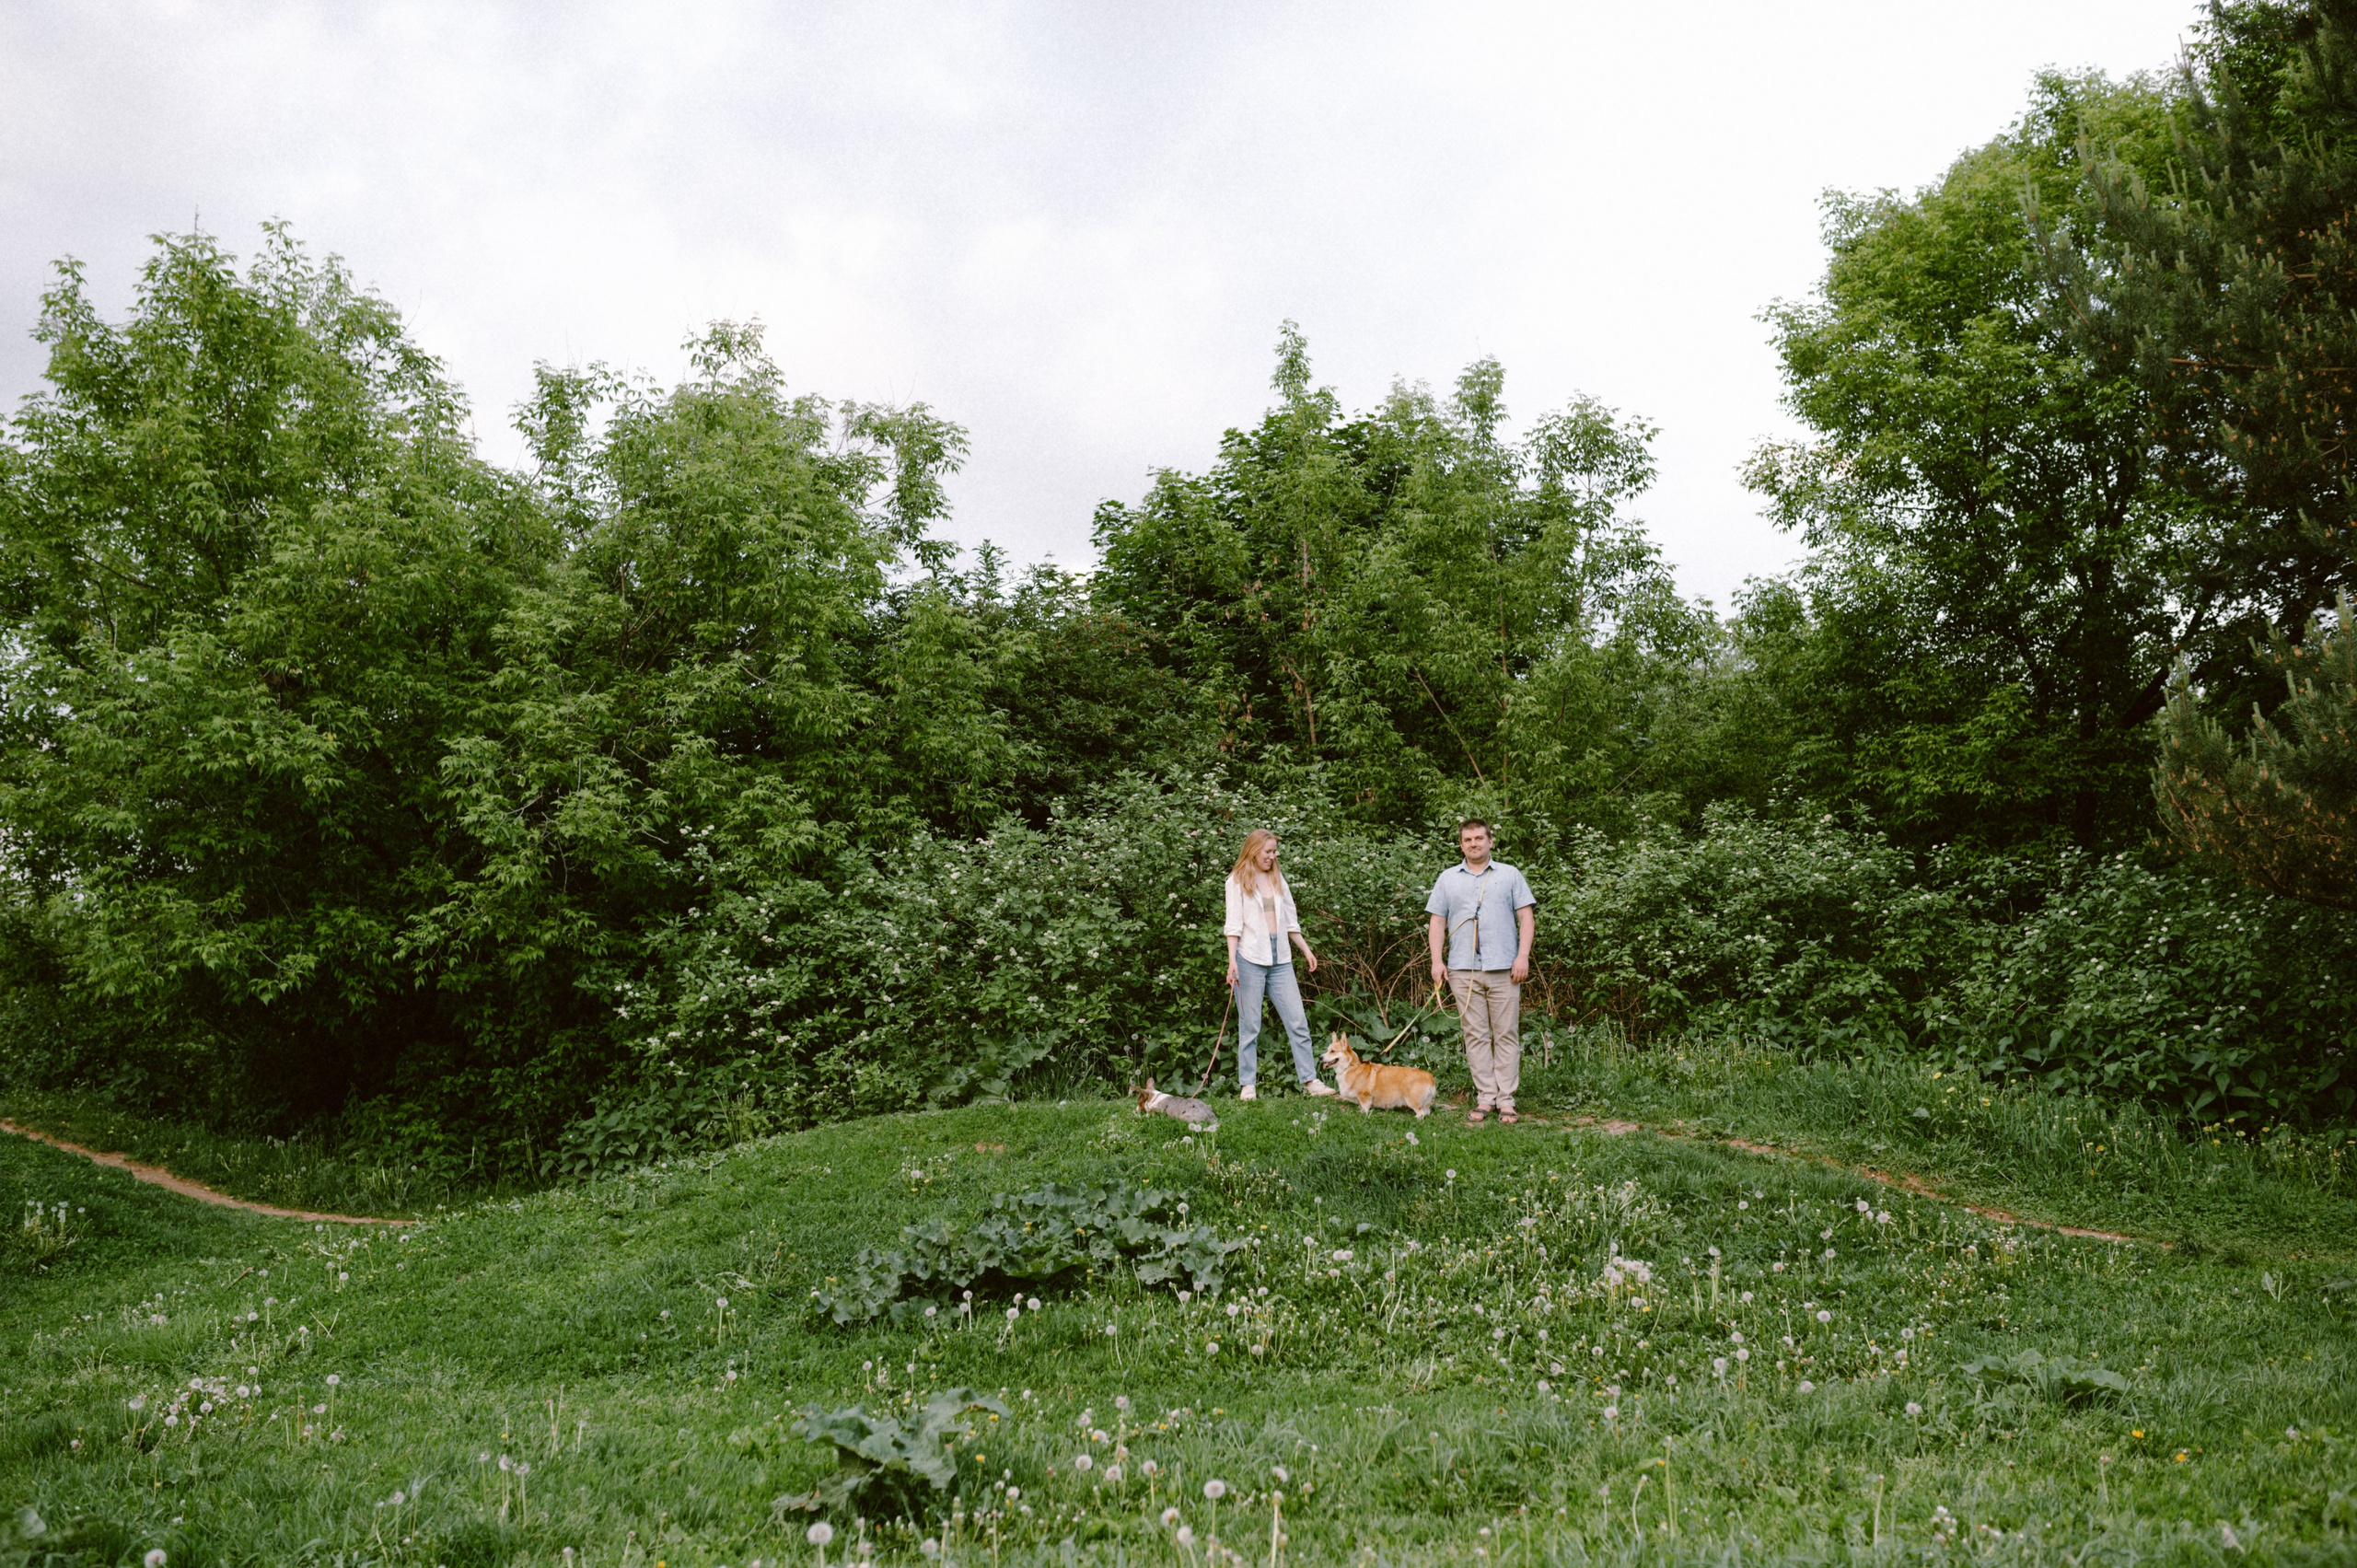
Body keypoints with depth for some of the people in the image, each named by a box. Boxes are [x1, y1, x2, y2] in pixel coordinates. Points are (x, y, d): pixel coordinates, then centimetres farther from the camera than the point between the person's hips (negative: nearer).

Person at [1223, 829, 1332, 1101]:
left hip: (1280, 959, 5)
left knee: (1297, 1020, -1)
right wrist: (1232, 960, -13)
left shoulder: (1278, 879, 17)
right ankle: (1248, 1084, 5)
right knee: (1250, 1024, -1)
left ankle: (1310, 1079, 2)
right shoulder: (1238, 881, 2)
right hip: (1250, 958, -5)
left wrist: (1306, 950, 19)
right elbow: (1234, 924, -4)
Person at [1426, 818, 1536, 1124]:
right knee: (1475, 1036, 2)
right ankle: (1485, 1098, 7)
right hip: (1463, 970, 1)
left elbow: (1526, 917, 5)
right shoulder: (1448, 879, 13)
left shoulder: (1510, 875, 10)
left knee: (1506, 1035, -1)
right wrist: (1437, 961, 2)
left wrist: (1523, 956, -6)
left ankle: (1506, 1099, 3)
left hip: (1504, 969, -1)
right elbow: (1437, 922, 11)